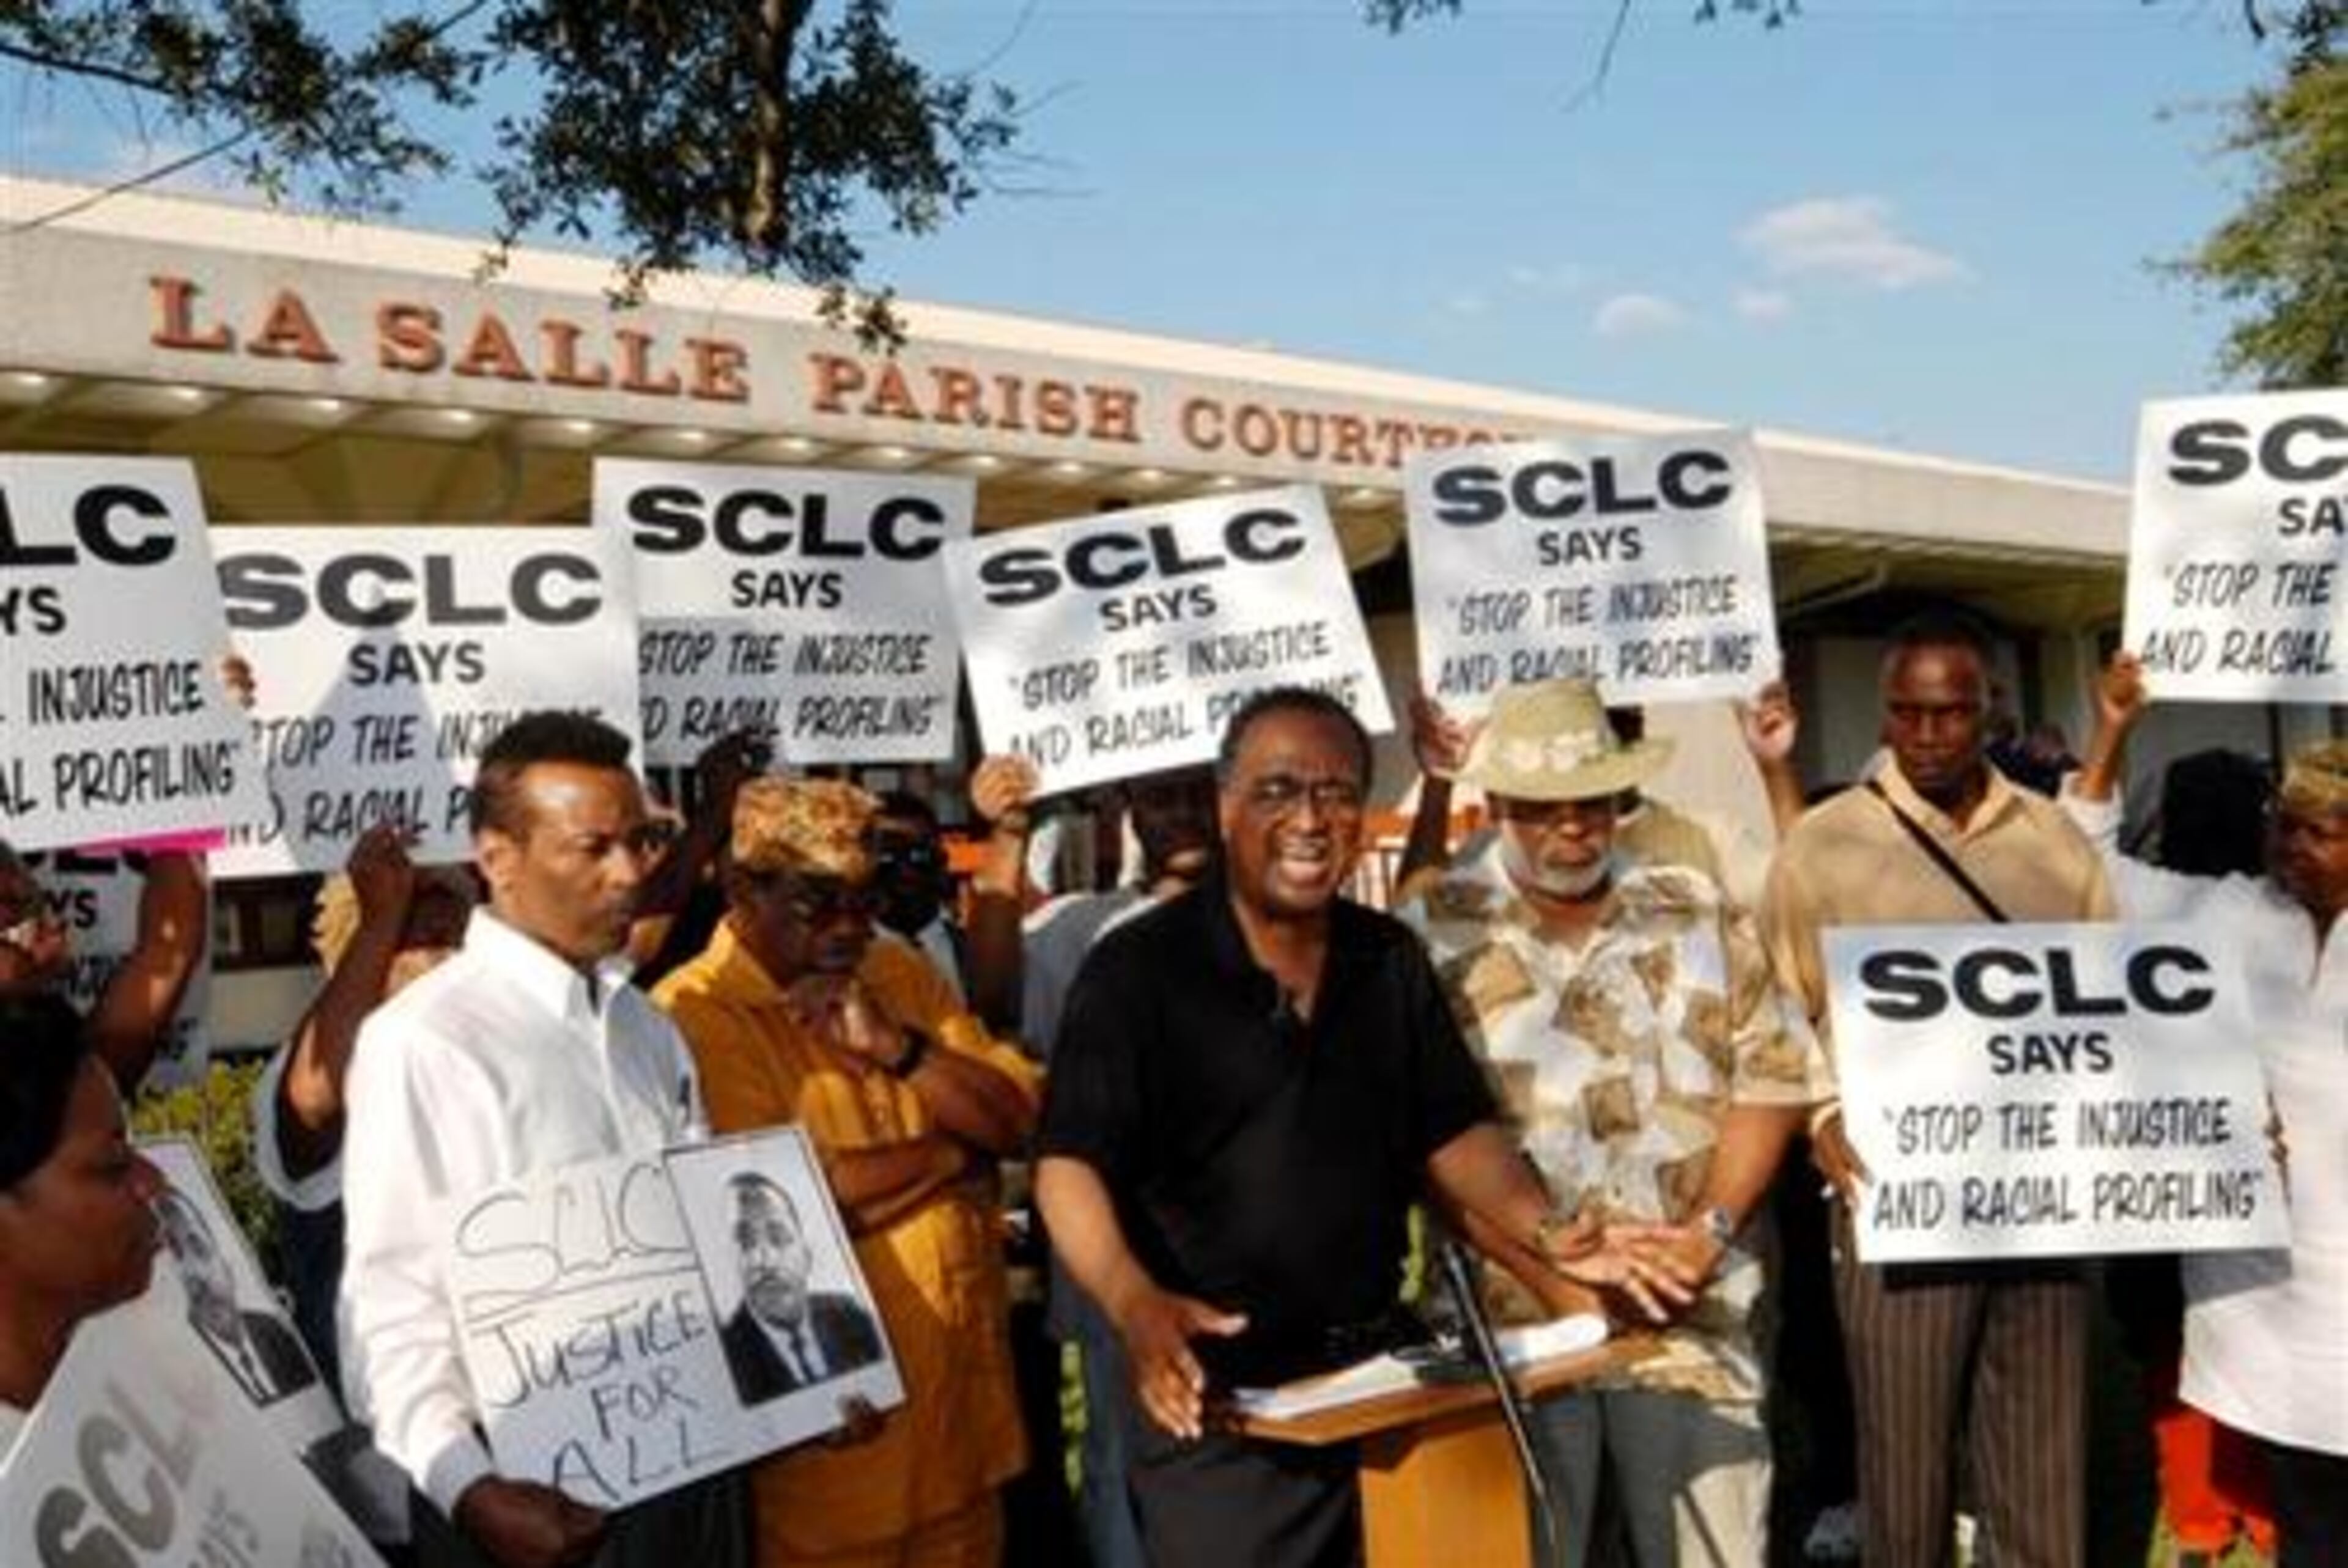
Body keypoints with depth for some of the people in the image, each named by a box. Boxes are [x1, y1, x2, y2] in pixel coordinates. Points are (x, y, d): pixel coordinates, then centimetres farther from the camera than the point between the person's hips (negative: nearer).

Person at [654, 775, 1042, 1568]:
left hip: (963, 1391, 6)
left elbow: (1017, 1116, 1)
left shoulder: (900, 974, 8)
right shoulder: (694, 1018, -13)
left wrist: (895, 1046, -16)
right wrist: (951, 1148, -9)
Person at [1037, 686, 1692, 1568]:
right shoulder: (1138, 968, -11)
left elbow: (1453, 1131, 10)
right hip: (1214, 1395, -5)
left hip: (1377, 1374, 6)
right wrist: (1135, 1303, -34)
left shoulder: (1393, 960, 7)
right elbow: (1071, 1166, -17)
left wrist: (1546, 1234, -8)